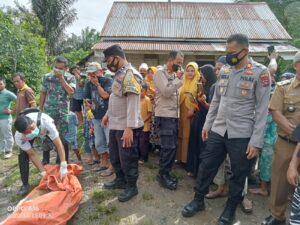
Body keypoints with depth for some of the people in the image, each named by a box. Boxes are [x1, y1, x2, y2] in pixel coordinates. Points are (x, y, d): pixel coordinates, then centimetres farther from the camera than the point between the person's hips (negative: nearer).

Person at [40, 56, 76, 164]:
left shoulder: (70, 78, -2)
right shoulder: (47, 77, 4)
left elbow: (71, 92, -19)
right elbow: (43, 93, 10)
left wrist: (61, 78, -17)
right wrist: (40, 109, 9)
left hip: (63, 112, -2)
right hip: (48, 111, 2)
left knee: (63, 137, 5)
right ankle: (45, 161, 22)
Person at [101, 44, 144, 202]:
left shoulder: (130, 74, -18)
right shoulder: (119, 73, 12)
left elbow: (133, 103, -25)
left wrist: (129, 127, -28)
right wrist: (108, 114, 23)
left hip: (126, 127, -10)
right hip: (115, 124, 10)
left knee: (127, 158, 6)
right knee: (115, 156, 22)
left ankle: (131, 186, 25)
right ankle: (120, 180, 41)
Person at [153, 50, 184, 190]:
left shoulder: (174, 75, 17)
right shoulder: (160, 74, -6)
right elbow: (166, 92, -18)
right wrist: (178, 79, -11)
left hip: (174, 115, 8)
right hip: (165, 116, -8)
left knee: (171, 146, 11)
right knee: (168, 146, -7)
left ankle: (165, 172, 23)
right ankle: (163, 175, 7)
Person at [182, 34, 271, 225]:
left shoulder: (260, 72, -8)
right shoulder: (224, 70, 7)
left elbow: (262, 110, -10)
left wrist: (256, 141, -13)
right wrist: (207, 125, 10)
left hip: (242, 135, -4)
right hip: (217, 131, 4)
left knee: (239, 174, 11)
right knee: (206, 166, 11)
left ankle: (231, 207, 34)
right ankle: (198, 200, 32)